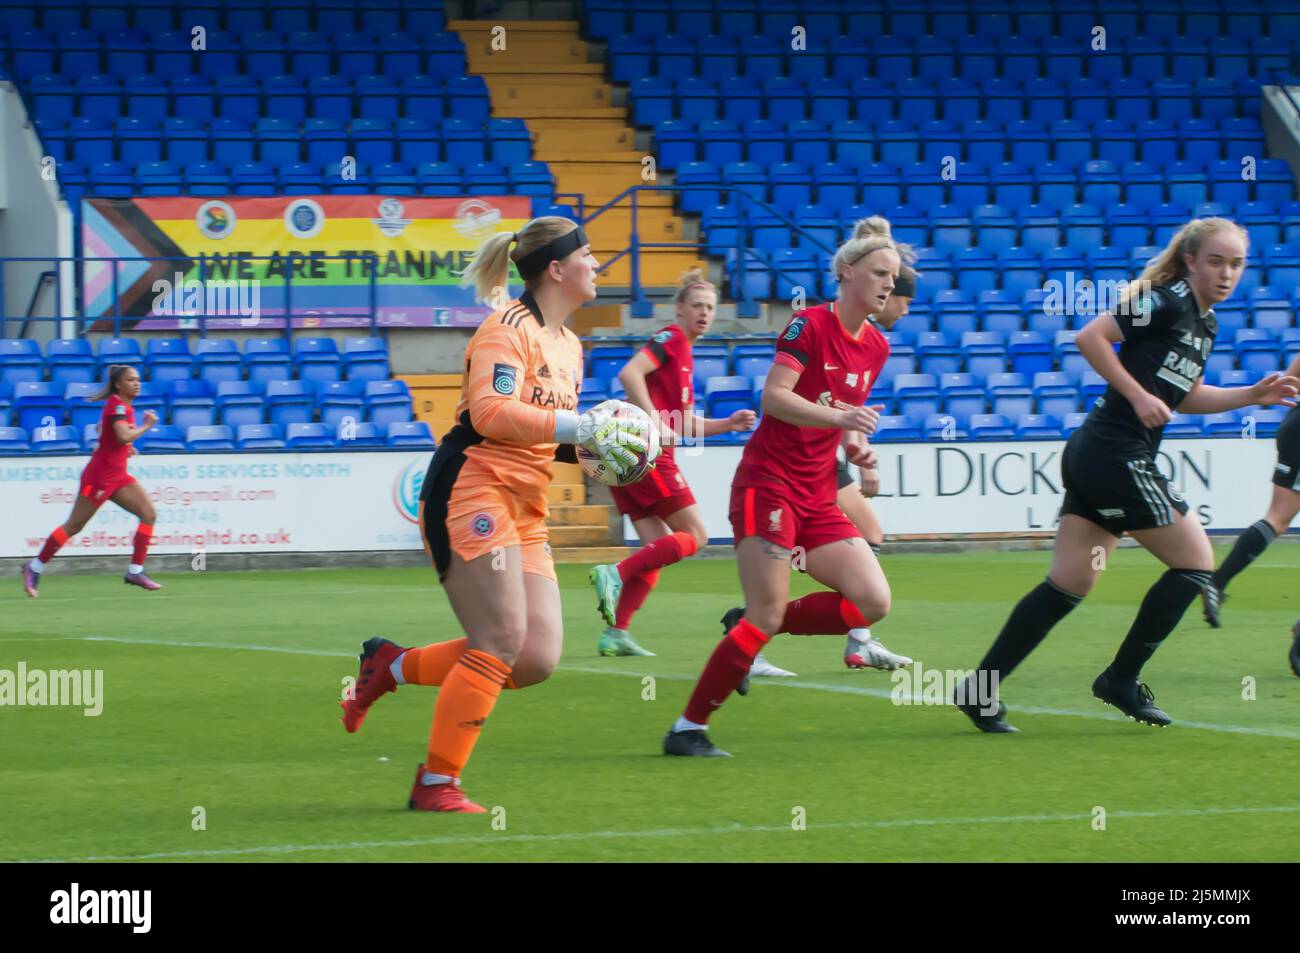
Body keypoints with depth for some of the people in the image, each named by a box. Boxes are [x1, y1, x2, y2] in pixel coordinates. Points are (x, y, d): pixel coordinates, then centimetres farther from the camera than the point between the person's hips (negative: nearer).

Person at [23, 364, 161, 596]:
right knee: (74, 526, -2)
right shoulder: (117, 405, -17)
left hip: (117, 476, 9)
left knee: (149, 514, -3)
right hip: (100, 475, -9)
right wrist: (146, 426, -17)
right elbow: (124, 436, -33)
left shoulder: (124, 406, 11)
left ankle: (135, 571, -1)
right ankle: (34, 568, 10)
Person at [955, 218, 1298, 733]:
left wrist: (1253, 395, 19)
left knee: (1070, 583, 7)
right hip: (1118, 454, -9)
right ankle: (1121, 679, 6)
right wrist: (1138, 396, -19)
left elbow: (1186, 397, 29)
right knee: (1195, 562, -1)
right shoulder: (1167, 301, -11)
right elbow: (1090, 336, -18)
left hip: (1093, 457, 9)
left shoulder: (1205, 323, 17)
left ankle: (981, 690, 5)